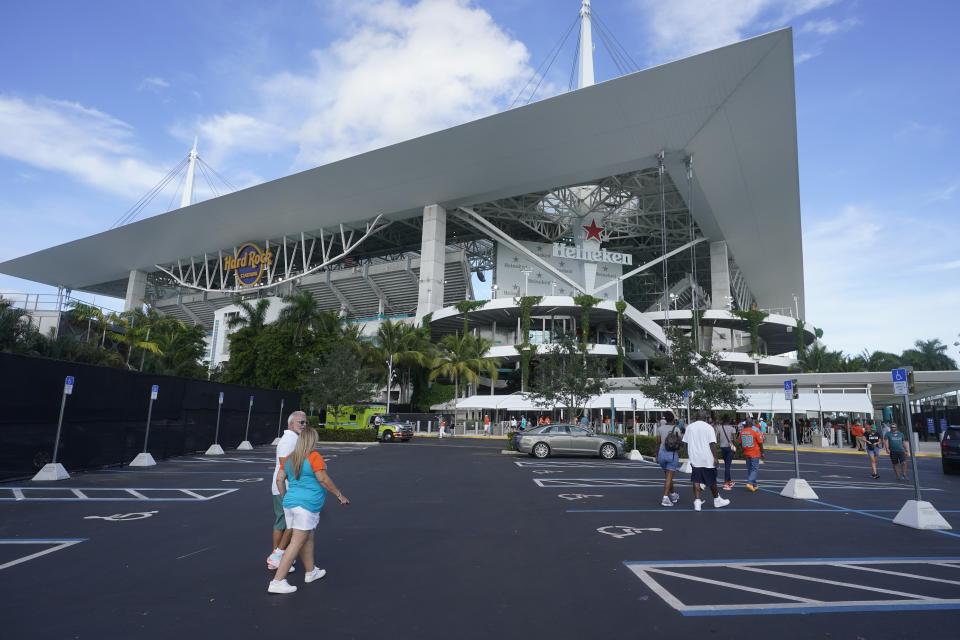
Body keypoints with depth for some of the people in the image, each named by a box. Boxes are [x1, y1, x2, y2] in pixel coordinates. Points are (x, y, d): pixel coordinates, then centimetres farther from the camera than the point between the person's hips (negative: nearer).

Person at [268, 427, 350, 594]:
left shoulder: (289, 458, 8)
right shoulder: (314, 457, -14)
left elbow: (279, 479, 10)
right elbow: (323, 480, -15)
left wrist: (285, 499, 21)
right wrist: (339, 495, -6)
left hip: (290, 503, 8)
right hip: (306, 506, -8)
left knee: (308, 538, 21)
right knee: (296, 543, -2)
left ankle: (311, 572, 34)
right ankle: (277, 582, -2)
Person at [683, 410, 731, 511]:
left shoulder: (689, 427, 5)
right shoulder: (708, 427, -8)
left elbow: (686, 443, 8)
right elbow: (712, 444, -13)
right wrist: (715, 458, -10)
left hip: (694, 459, 3)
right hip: (707, 460, -3)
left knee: (696, 480, 4)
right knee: (712, 481, 12)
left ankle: (697, 502, -1)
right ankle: (717, 500, 28)